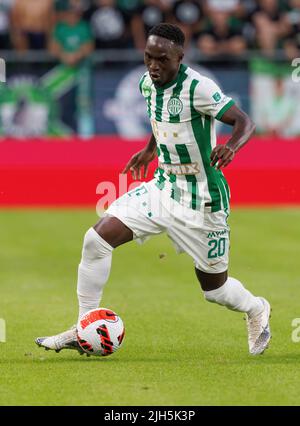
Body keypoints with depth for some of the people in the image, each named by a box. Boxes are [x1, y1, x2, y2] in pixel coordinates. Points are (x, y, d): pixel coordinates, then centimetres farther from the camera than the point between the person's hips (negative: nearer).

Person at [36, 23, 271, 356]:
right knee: (96, 239, -9)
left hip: (201, 200, -6)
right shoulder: (148, 84, 0)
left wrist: (231, 146, -42)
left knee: (214, 288, 6)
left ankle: (256, 310, 42)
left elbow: (245, 122, -23)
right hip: (161, 188, 6)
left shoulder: (197, 87, -21)